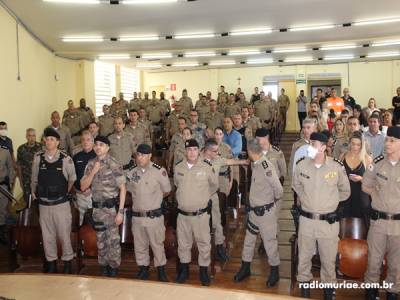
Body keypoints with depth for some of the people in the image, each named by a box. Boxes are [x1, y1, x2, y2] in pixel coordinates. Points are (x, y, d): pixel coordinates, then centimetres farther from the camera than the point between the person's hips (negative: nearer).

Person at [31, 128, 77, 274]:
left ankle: (67, 261, 21)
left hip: (61, 203, -2)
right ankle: (51, 262, 26)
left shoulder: (65, 159, -9)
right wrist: (34, 192, 13)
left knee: (64, 234, 5)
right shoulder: (38, 158, -2)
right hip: (43, 204, 2)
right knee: (47, 234, 12)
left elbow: (72, 178, 6)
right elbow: (34, 179, 9)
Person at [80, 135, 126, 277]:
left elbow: (122, 189, -11)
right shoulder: (91, 164, 4)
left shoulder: (114, 165, -11)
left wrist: (120, 212, -15)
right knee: (101, 241, 16)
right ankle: (104, 268, 31)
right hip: (97, 208, 5)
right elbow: (83, 187, 1)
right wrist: (93, 172, -14)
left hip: (111, 207, -5)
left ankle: (114, 268, 20)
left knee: (113, 240, 3)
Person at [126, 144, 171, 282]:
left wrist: (154, 198, 5)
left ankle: (161, 269, 27)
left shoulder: (159, 171, -11)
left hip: (154, 216, -3)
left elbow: (166, 191, 1)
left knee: (157, 244, 9)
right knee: (140, 245, 15)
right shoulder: (131, 172, 1)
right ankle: (143, 269, 33)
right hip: (137, 216, 4)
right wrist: (142, 197, 7)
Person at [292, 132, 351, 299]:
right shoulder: (301, 165, -6)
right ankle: (304, 285, 34)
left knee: (328, 259, 12)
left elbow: (345, 191, 7)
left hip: (329, 221, -1)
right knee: (304, 256, 14)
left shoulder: (336, 167, -10)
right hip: (306, 219, 1)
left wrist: (329, 201, 8)